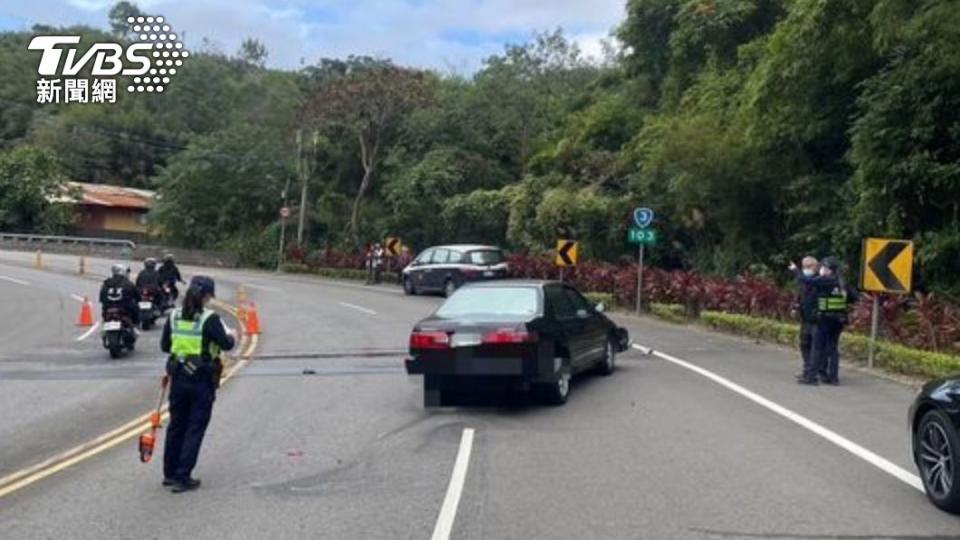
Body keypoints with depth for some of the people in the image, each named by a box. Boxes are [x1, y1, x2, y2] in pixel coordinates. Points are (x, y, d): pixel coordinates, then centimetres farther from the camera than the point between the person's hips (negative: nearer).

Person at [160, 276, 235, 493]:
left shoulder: (174, 316, 3)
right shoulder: (210, 319, -14)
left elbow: (164, 346, 8)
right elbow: (225, 344, -14)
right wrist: (231, 337, 7)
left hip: (178, 377, 5)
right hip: (202, 380, -5)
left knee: (176, 425, 17)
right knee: (195, 428, 3)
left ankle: (170, 473, 27)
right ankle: (182, 477, 4)